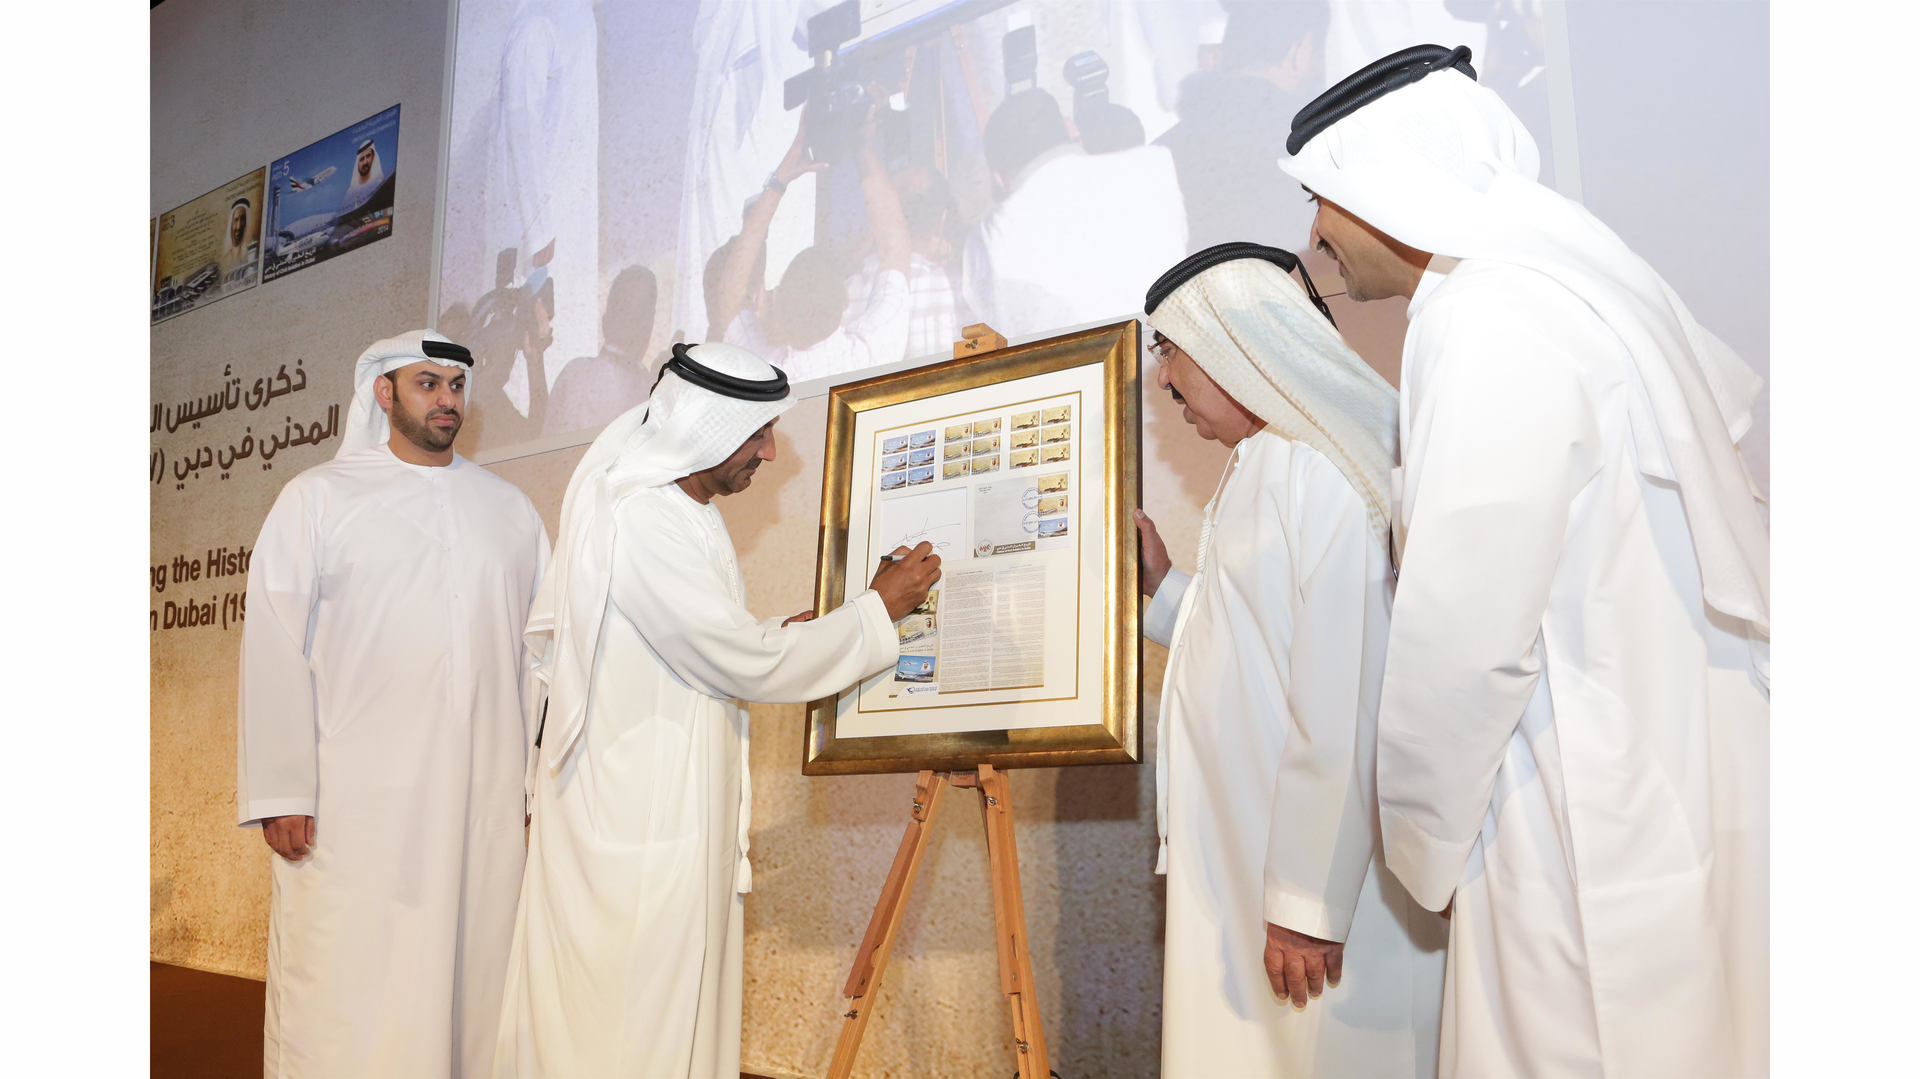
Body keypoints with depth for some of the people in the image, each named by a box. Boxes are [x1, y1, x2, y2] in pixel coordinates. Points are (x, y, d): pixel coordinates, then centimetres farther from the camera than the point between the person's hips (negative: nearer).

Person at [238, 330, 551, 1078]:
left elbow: (545, 647, 10)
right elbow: (275, 649, 1)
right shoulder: (318, 498, 6)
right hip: (353, 802, -2)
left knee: (469, 980, 6)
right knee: (346, 995, 0)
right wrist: (281, 792, -7)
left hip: (487, 803, 2)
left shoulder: (509, 508, 13)